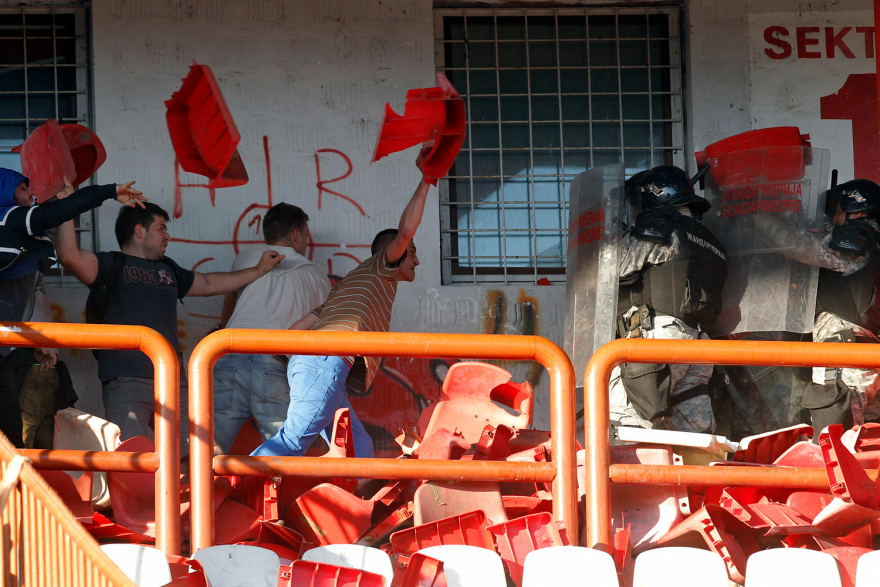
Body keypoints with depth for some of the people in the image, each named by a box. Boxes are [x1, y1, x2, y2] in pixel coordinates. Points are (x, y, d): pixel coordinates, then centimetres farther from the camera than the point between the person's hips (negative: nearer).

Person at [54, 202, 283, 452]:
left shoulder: (167, 269, 27)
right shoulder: (111, 266, 5)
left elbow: (208, 284, 41)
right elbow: (70, 256, -13)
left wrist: (259, 270, 47)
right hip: (126, 382, -7)